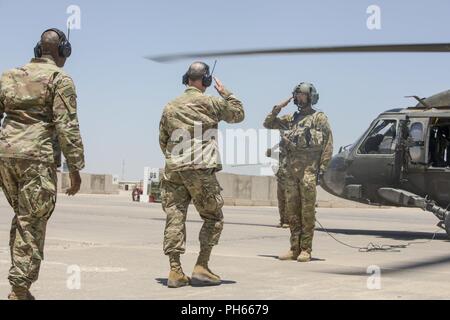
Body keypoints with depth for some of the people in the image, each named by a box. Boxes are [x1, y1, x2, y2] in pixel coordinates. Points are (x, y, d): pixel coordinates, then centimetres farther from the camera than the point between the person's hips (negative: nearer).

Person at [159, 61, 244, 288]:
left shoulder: (170, 107, 14)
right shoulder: (210, 102, -1)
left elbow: (163, 140, 19)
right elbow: (238, 114, 12)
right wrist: (225, 93, 20)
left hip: (173, 169, 5)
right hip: (201, 169, -4)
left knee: (175, 218, 2)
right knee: (213, 218, 8)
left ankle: (175, 271, -2)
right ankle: (201, 268, 1)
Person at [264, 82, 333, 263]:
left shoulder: (319, 118, 2)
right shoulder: (291, 119, 19)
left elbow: (328, 145, -4)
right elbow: (268, 124, 22)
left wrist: (322, 169, -11)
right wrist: (278, 107, 9)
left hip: (308, 168, -6)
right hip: (291, 168, 6)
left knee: (307, 209, -6)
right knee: (292, 209, 5)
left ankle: (306, 250, -3)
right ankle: (295, 249, 11)